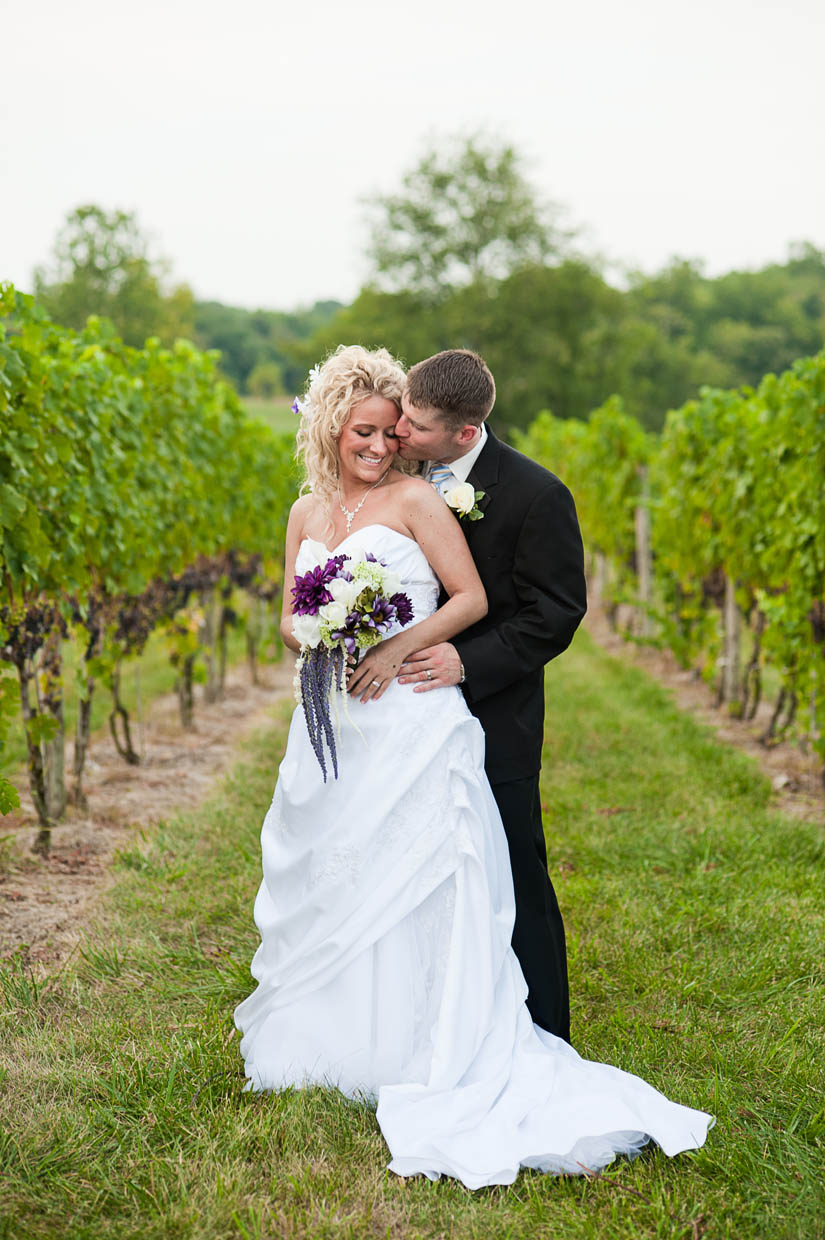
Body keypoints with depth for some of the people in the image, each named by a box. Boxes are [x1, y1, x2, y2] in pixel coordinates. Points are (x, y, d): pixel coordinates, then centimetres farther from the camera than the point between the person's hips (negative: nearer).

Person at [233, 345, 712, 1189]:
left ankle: (415, 1053, 9)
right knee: (328, 881, 13)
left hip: (409, 725, -6)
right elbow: (289, 619, 15)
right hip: (332, 727, 6)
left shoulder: (414, 499, -4)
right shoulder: (306, 513, 13)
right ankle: (325, 1042, 28)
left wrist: (397, 648, -17)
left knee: (408, 887, -3)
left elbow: (471, 598, -7)